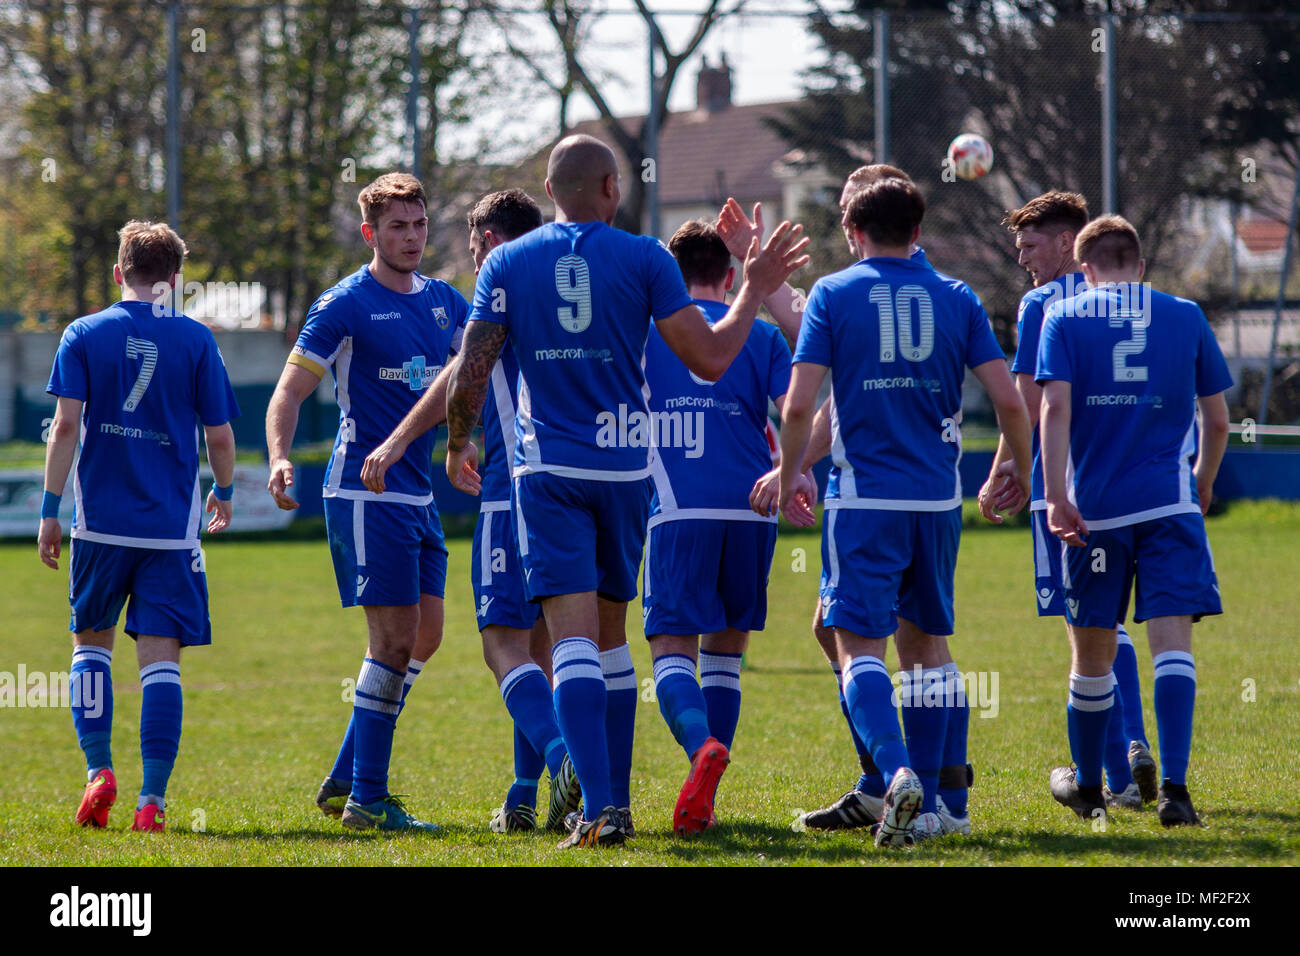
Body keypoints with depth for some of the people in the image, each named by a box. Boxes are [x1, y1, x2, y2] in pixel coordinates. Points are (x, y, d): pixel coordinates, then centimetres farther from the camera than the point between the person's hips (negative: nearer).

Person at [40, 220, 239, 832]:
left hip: (101, 522, 1)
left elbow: (65, 426, -6)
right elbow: (219, 437, 3)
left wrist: (50, 511, -2)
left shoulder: (84, 335, 1)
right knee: (160, 658, 0)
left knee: (91, 644, 18)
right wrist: (224, 493, 22)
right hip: (171, 526, -1)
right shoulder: (195, 340, 1)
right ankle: (152, 801, -8)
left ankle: (98, 770, 2)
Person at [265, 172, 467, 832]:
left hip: (418, 494, 8)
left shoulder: (443, 302, 12)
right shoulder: (344, 305, -7)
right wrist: (279, 456, -26)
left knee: (423, 636, 8)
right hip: (365, 488, -8)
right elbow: (290, 390, -10)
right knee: (396, 638, -11)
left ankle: (345, 780, 17)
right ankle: (367, 800, -5)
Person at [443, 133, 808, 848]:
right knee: (608, 633, 16)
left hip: (549, 468, -1)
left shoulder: (507, 263, 2)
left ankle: (598, 809, -22)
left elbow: (469, 374, 0)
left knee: (572, 635, -9)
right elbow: (709, 359, -3)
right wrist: (754, 291, 12)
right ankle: (614, 798, 19)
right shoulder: (644, 259, -1)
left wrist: (457, 444, 18)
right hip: (625, 464, 1)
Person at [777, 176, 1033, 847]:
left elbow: (799, 403, -7)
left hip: (864, 498, -3)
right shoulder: (956, 298, 7)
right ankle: (925, 805, 14)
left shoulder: (833, 294, 0)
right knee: (926, 641, 15)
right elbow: (1009, 400, 1)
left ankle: (896, 772, -28)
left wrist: (788, 477, 7)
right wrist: (1021, 469, 18)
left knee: (858, 642, -4)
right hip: (938, 499, 3)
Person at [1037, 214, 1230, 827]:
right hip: (1170, 502, 0)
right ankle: (1173, 786, -23)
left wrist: (1056, 495, -13)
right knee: (1172, 640, -8)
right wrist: (1203, 482, 30)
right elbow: (1216, 419, 14)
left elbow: (1055, 407, -9)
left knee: (1092, 654, 11)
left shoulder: (1063, 318, 5)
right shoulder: (1185, 316, 9)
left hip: (1093, 507, 0)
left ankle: (1086, 787, 27)